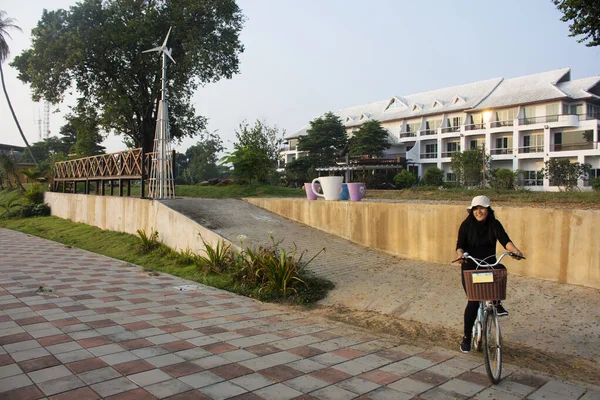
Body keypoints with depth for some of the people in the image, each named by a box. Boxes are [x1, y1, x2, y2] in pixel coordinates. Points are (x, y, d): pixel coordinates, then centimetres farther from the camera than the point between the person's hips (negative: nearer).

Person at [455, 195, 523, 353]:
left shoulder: (494, 224, -2)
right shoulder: (466, 225, -5)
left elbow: (505, 240, -16)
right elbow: (460, 245, -12)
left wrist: (515, 250, -36)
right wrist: (460, 254, -34)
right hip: (470, 267, -1)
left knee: (501, 269, -34)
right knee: (473, 302, -10)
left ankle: (497, 303, -9)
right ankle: (467, 337, 8)